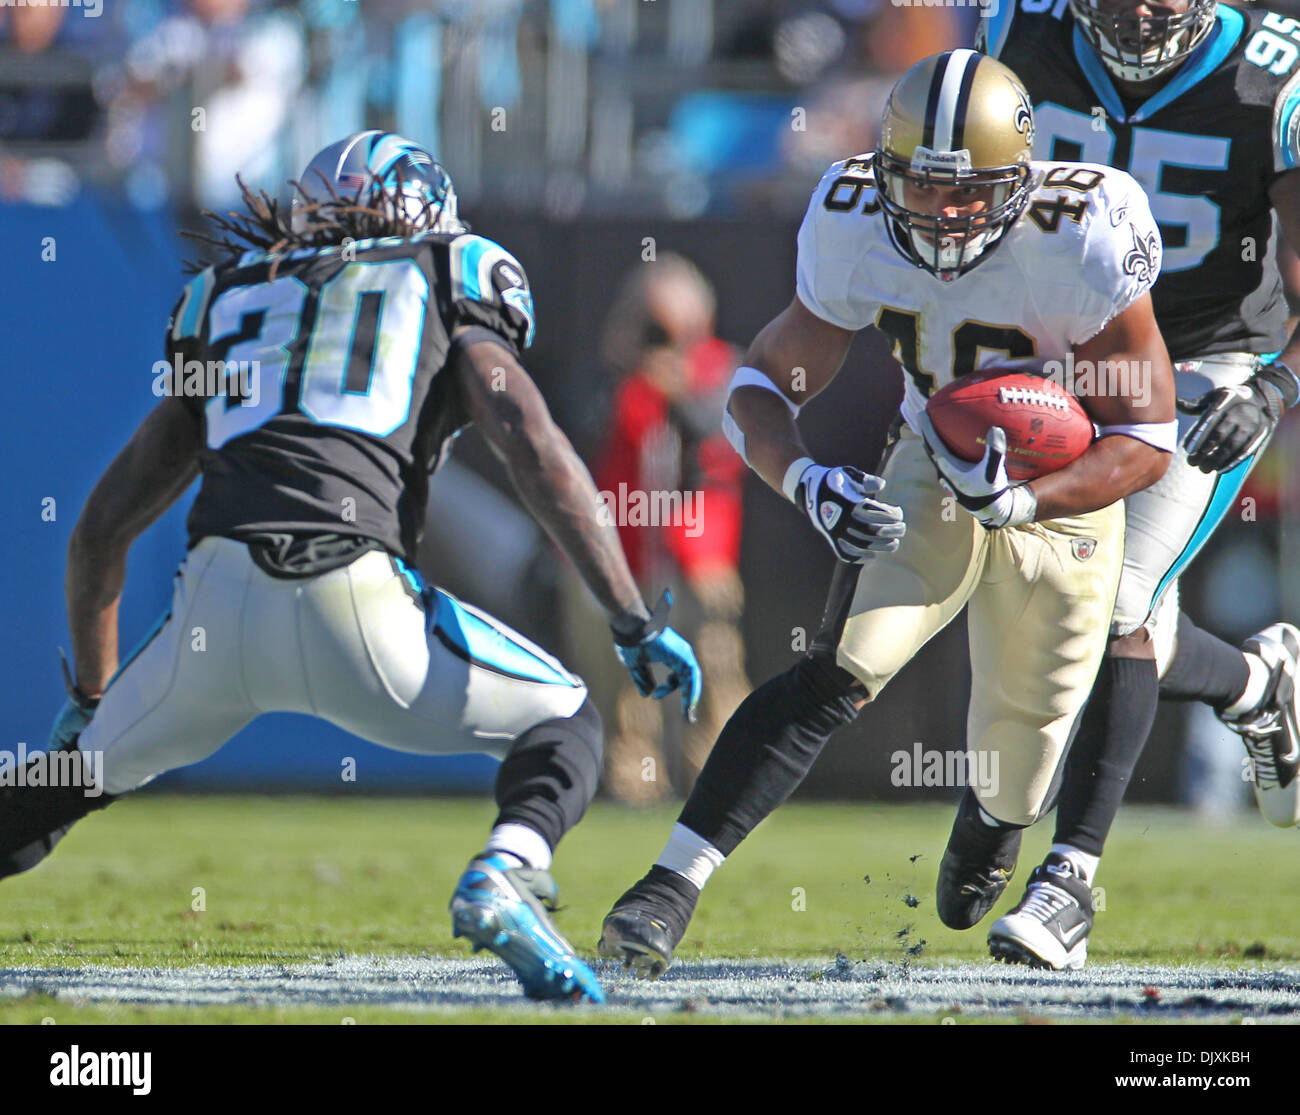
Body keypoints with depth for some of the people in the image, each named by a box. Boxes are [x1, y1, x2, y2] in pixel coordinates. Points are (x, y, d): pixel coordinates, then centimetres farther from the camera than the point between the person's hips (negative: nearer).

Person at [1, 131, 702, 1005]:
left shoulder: (229, 302, 30)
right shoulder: (445, 296, 20)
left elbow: (101, 529, 32)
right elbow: (539, 454, 3)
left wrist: (92, 693, 43)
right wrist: (639, 622, 5)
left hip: (214, 601, 3)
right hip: (349, 602, -3)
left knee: (90, 762, 29)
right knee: (563, 724, 17)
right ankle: (506, 876, -13)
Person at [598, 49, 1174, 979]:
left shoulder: (1083, 241, -32)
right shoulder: (858, 230, -22)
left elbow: (1145, 442, -24)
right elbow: (764, 386, -12)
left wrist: (1021, 501, -40)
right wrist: (805, 478, -34)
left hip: (1064, 494, -1)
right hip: (928, 479, 1)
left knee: (1027, 729, 11)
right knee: (840, 675, -20)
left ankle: (991, 825, 50)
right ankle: (674, 884, -24)